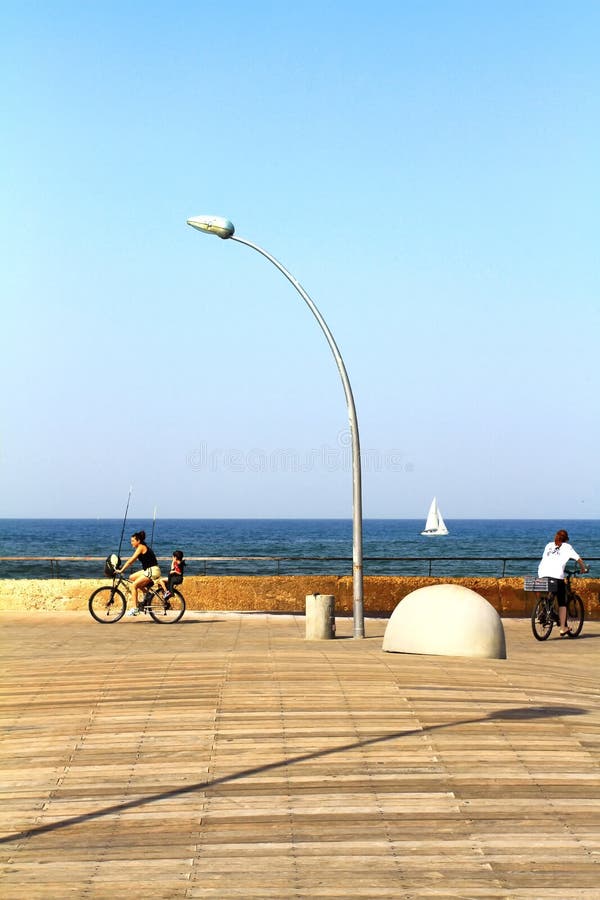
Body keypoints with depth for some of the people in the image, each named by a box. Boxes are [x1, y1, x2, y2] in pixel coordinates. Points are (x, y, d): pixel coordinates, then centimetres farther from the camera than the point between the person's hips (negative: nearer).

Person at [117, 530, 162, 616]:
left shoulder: (141, 547, -12)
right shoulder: (141, 547, 16)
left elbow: (131, 561, -16)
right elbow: (131, 561, 19)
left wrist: (121, 570, -16)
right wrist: (121, 568, 13)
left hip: (152, 571, -10)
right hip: (148, 570, 10)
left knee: (134, 585, -12)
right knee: (132, 578, 14)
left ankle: (135, 609, -12)